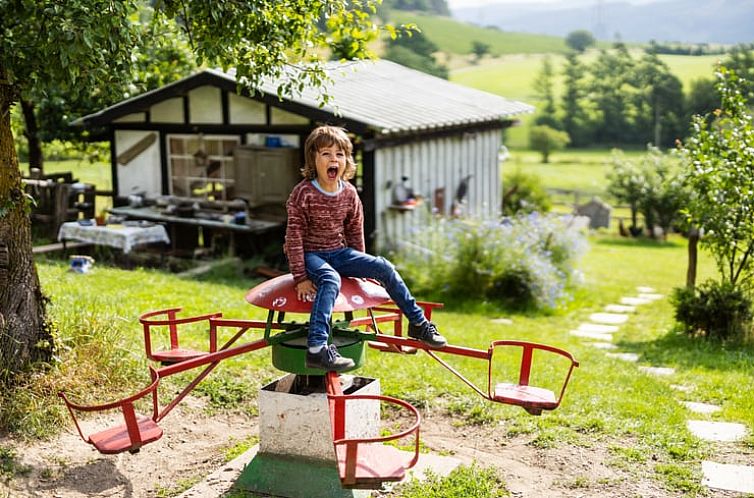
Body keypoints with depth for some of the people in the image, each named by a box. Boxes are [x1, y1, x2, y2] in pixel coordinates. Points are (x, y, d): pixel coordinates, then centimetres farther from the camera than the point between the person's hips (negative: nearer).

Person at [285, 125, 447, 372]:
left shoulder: (349, 193, 0)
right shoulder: (303, 193, -16)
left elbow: (355, 231, 12)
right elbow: (294, 236, -16)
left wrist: (361, 265, 15)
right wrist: (300, 277, -20)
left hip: (340, 252, 6)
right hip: (311, 254, -5)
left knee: (384, 268, -9)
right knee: (331, 279, -36)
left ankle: (418, 323, 6)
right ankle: (316, 348, -46)